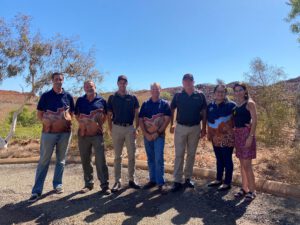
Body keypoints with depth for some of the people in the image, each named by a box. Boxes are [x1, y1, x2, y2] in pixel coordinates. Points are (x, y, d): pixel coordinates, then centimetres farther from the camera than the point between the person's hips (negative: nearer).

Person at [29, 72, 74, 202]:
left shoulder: (68, 96, 6)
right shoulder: (46, 96, 1)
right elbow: (39, 114, 5)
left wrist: (68, 119, -4)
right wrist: (45, 121, -10)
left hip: (65, 132, 2)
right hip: (49, 132, -2)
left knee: (61, 160, 11)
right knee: (44, 161, 3)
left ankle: (57, 184, 26)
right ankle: (37, 190, 10)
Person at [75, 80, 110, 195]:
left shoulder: (101, 100, 5)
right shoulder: (80, 100, 10)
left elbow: (105, 116, 10)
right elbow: (76, 115, 15)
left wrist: (98, 125, -2)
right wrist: (82, 122, -1)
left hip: (97, 134, -2)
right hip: (83, 134, 3)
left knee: (101, 160, -5)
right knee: (85, 161, 10)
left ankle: (104, 185, 2)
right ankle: (88, 184, 24)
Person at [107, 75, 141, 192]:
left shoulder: (132, 98, 6)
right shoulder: (112, 98, 5)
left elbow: (137, 114, 6)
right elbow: (109, 115, 6)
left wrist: (137, 128, -3)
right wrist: (111, 130, -2)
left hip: (130, 128, 1)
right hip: (117, 128, 0)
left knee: (132, 155, 5)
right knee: (117, 156, 5)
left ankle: (131, 180, 18)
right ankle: (117, 181, 14)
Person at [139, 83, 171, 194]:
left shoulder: (164, 104, 0)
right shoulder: (145, 104, 7)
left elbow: (167, 120, -6)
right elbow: (140, 120, 3)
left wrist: (157, 133, -12)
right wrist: (146, 134, -7)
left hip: (159, 135, -3)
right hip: (147, 135, 3)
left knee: (159, 159, -7)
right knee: (150, 159, 11)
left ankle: (161, 183, 4)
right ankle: (152, 180, 24)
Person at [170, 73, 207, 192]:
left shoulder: (200, 95, 0)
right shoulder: (178, 95, -1)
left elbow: (204, 113, 4)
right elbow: (172, 110, 7)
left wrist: (204, 128, 3)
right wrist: (171, 125, 4)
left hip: (195, 128, 1)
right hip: (180, 127, -1)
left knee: (191, 154, 11)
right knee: (179, 154, 1)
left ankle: (188, 178, 25)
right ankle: (177, 181, 7)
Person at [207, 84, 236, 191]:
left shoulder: (231, 105, -8)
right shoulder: (210, 106, 7)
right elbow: (208, 120, 15)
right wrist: (209, 134, 15)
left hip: (227, 137, -5)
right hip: (215, 138, 6)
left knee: (227, 160, 3)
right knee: (219, 160, 17)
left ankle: (227, 183, 16)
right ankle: (218, 179, 31)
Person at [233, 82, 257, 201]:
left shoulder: (250, 103, -6)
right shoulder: (236, 104, 13)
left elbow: (254, 120, -13)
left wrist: (251, 136, -19)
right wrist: (233, 133, 6)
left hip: (246, 133, -7)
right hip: (237, 134, 7)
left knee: (247, 164, -5)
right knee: (242, 163, 12)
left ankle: (252, 191, 9)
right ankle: (244, 188, 22)